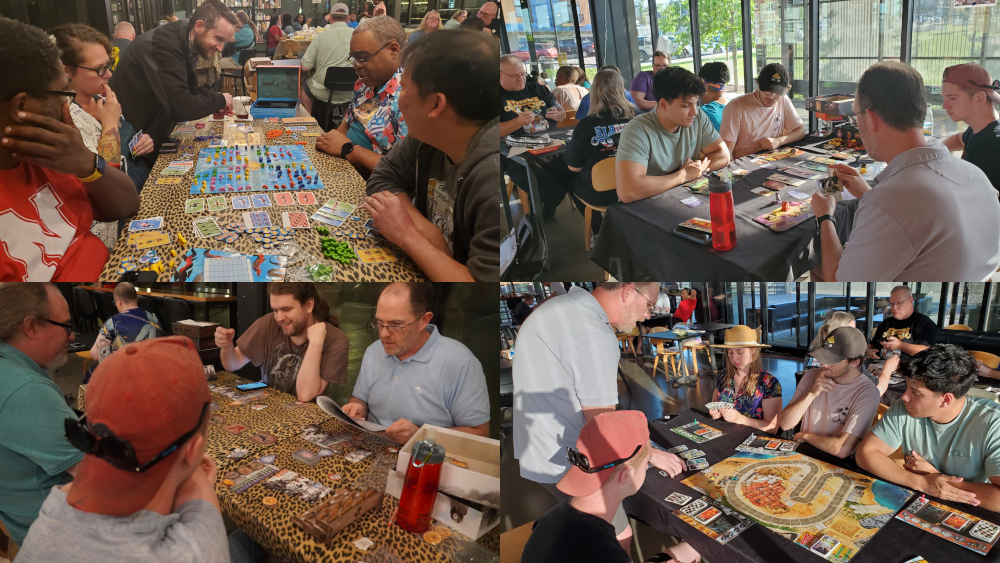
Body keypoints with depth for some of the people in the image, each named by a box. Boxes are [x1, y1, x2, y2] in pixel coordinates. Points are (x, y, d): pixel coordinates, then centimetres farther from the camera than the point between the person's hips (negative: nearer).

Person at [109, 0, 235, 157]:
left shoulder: (183, 43, 1)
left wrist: (216, 104, -8)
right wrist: (221, 100, -18)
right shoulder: (165, 44, -27)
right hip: (134, 137, -8)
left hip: (152, 131, 8)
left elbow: (190, 89, 12)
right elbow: (181, 108, -34)